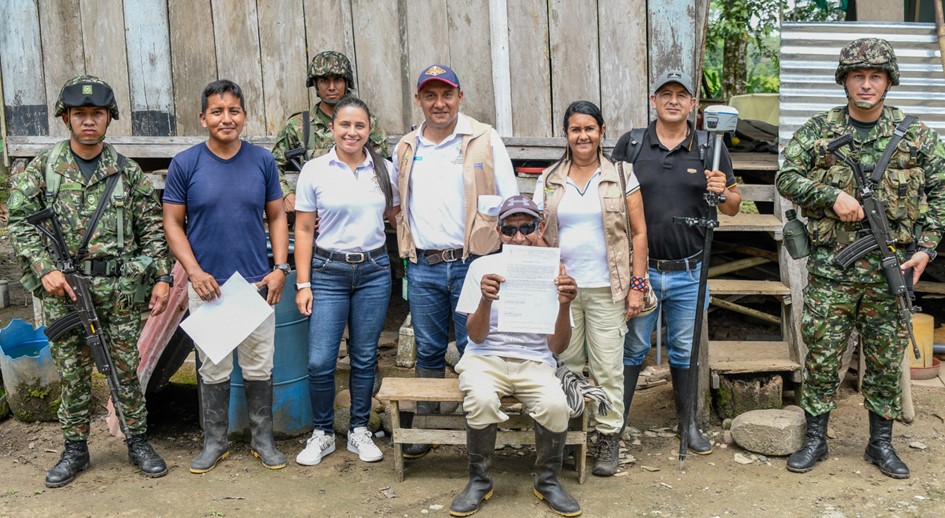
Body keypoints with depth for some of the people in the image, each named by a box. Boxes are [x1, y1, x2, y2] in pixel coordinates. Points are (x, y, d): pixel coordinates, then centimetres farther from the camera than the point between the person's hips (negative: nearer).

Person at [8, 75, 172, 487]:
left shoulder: (127, 172, 4)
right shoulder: (42, 169, 2)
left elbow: (151, 229, 5)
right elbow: (19, 222, -1)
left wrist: (162, 276, -3)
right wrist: (45, 269, -13)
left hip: (120, 289, 0)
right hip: (63, 288, 0)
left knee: (126, 368, 7)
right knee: (72, 371, 9)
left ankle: (138, 443, 21)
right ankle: (75, 450, 23)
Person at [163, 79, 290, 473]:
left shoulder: (262, 161, 2)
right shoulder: (185, 164, -3)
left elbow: (277, 217, 7)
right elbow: (173, 223, 0)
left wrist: (280, 268, -4)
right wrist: (195, 272, -12)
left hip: (257, 283, 1)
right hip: (207, 285, -1)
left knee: (259, 367, 9)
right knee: (214, 369, 10)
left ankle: (262, 439, 25)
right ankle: (215, 441, 26)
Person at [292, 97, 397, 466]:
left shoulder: (385, 169, 3)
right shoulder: (314, 171, -2)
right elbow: (304, 230, 0)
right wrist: (303, 284, -4)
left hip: (374, 271, 2)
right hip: (328, 272, -1)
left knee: (365, 358, 9)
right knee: (320, 362, -3)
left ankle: (359, 431, 25)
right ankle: (322, 433, 17)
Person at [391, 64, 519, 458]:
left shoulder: (485, 140, 0)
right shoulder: (406, 148, 11)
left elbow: (511, 203, 0)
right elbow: (396, 204, 23)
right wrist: (409, 241, 8)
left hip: (472, 263, -3)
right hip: (423, 267, 4)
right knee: (428, 351, 12)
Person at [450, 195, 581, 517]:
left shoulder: (553, 272, 1)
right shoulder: (482, 267, -1)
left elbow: (557, 348, -2)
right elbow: (476, 337, -4)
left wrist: (564, 306, -20)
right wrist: (486, 300, -24)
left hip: (535, 362, 1)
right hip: (486, 357, -1)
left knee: (556, 405, -31)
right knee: (482, 400, -34)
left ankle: (547, 481, -2)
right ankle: (479, 481, -8)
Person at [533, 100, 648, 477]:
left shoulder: (621, 176, 3)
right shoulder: (549, 180, 9)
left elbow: (639, 233, 2)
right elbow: (538, 234, 11)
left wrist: (637, 286, -4)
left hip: (607, 289, -2)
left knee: (607, 368, 1)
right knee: (566, 365, 8)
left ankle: (609, 438, 13)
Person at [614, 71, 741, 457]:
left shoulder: (710, 148, 4)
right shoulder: (630, 144, 1)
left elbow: (733, 207, 9)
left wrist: (722, 193, -15)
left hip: (689, 272, 1)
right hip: (639, 269, -1)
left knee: (685, 351, 14)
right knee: (632, 348, 6)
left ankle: (689, 423, 29)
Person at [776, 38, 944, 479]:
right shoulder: (818, 131, 2)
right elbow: (787, 178, -1)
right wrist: (833, 196, -15)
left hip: (891, 270, 1)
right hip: (831, 268, -1)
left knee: (886, 359, 10)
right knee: (822, 355, 4)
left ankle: (881, 443, 25)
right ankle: (815, 439, 18)